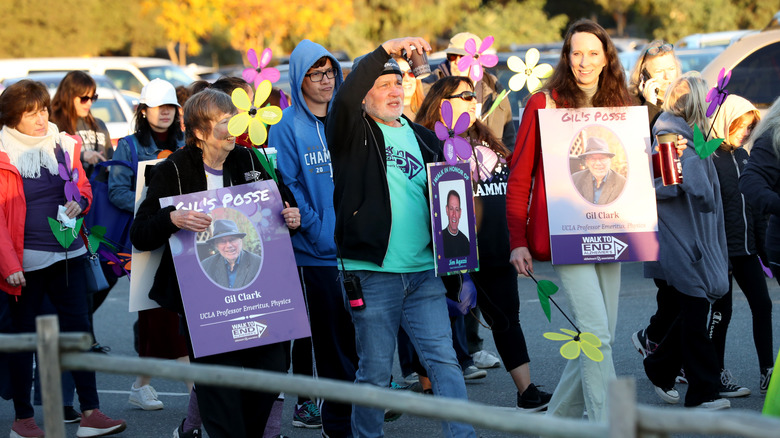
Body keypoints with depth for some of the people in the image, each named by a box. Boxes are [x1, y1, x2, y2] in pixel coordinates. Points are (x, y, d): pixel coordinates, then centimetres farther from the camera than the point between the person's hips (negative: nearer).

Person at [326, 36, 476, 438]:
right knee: (375, 370, 3)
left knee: (444, 359, -1)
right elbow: (344, 98, -21)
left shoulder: (422, 138, 16)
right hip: (372, 273, -4)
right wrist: (386, 50, -25)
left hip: (423, 272, 4)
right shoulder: (353, 133, 1)